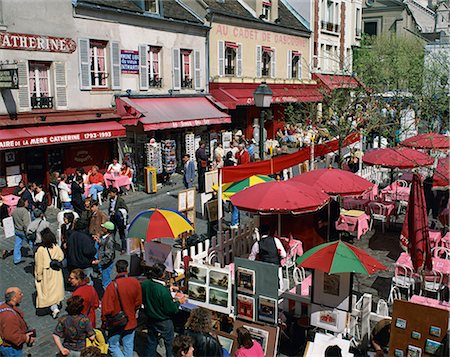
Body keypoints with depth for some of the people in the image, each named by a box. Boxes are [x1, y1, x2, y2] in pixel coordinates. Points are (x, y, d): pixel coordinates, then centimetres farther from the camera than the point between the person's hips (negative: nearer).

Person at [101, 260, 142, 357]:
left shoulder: (112, 286, -23)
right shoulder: (135, 283, -12)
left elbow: (107, 308, -17)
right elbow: (138, 303, 1)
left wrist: (104, 320, -1)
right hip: (131, 321, 3)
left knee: (113, 345, 14)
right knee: (128, 346, 17)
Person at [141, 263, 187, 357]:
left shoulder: (145, 284, -16)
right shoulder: (163, 291, -34)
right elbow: (171, 310, -25)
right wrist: (178, 302, -6)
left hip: (150, 319, 6)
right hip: (164, 323, -6)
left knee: (152, 342, 23)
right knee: (169, 343, 18)